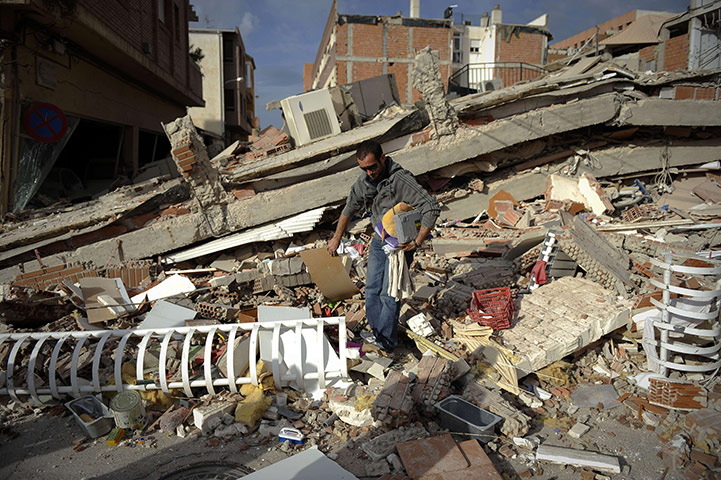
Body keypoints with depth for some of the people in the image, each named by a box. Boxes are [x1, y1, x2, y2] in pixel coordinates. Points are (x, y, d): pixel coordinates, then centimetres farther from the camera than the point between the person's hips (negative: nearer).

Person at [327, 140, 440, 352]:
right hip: (379, 240, 7)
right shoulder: (364, 181, -2)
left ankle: (386, 341, 10)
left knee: (389, 295, -5)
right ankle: (376, 332, 27)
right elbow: (349, 209, 14)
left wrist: (417, 241, -28)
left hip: (400, 243, -7)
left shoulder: (400, 180, -24)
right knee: (372, 290, 10)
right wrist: (336, 238, 20)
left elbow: (432, 208, -26)